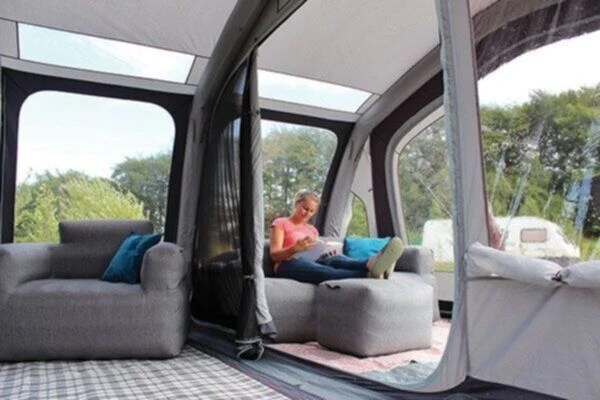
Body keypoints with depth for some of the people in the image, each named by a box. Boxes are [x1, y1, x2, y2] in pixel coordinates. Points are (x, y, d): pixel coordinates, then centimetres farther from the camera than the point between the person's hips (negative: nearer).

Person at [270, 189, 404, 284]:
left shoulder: (312, 230, 30)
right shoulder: (280, 223, 13)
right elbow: (274, 255, 0)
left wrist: (326, 253, -4)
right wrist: (296, 248, -19)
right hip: (289, 264, -4)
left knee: (336, 259, -32)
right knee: (324, 271, -38)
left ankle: (371, 265, -65)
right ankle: (369, 275, -66)